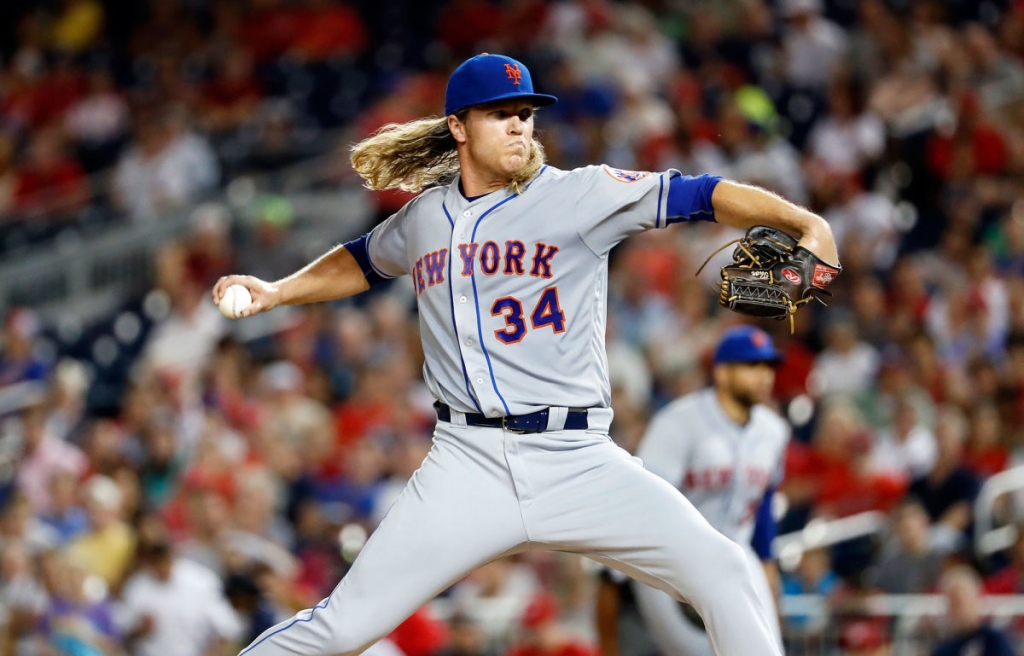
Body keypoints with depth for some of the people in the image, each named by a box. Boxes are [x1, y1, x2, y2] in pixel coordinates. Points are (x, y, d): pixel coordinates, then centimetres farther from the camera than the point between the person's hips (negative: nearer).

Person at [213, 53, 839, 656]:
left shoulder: (580, 194, 1)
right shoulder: (424, 219, 12)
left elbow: (698, 195, -8)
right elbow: (364, 261, 33)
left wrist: (803, 221, -20)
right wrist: (277, 292, 22)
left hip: (577, 462, -1)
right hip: (468, 464, 1)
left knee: (720, 570, -17)